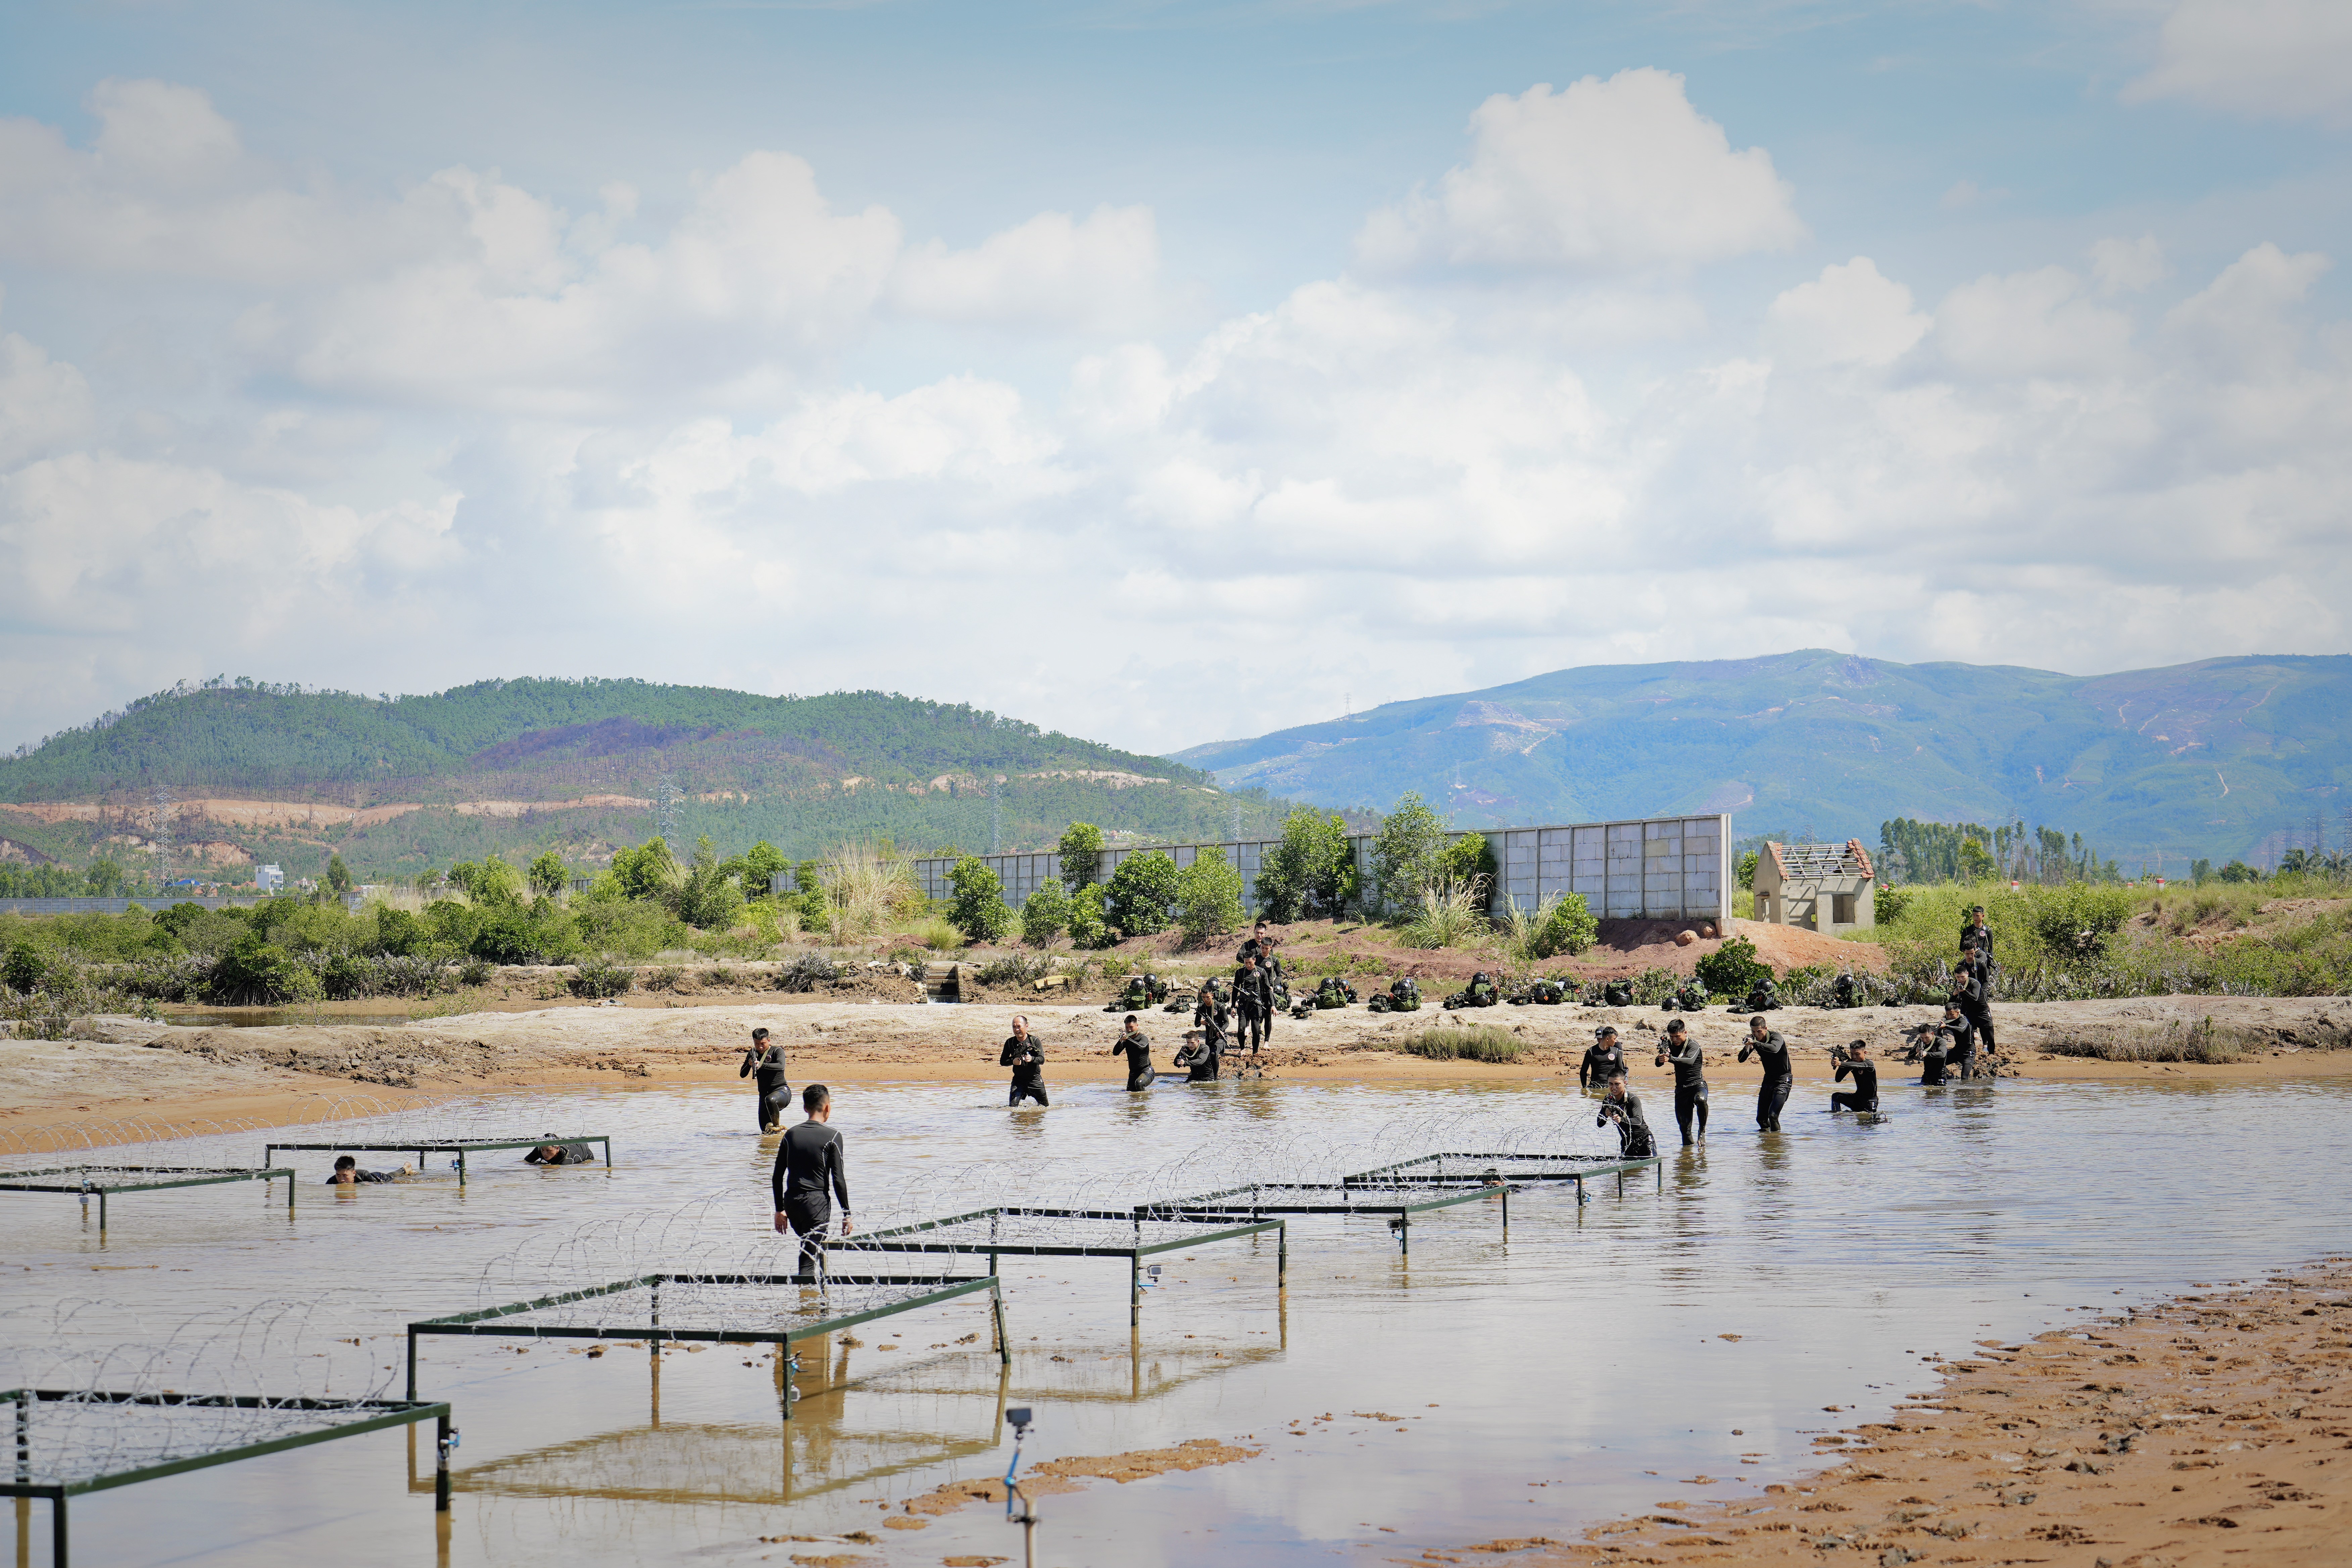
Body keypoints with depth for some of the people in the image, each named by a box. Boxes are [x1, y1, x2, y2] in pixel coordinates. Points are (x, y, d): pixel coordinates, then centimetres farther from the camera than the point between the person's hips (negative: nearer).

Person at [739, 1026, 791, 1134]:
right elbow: (742, 1075, 7)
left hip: (782, 1090, -5)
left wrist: (761, 1065, -38)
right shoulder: (753, 1054, 9)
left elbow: (781, 1066, -27)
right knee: (765, 1132, -1)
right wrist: (749, 1064, -15)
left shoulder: (777, 1051, -6)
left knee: (771, 1099, -41)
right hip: (764, 1094, 5)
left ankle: (777, 1128, -23)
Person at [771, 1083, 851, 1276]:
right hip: (817, 1202, -5)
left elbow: (777, 1177, 10)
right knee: (810, 1261, -7)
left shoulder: (791, 1135, 8)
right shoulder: (832, 1137, -5)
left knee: (811, 1250, 27)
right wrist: (846, 1214, -1)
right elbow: (838, 1180, -8)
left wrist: (780, 1209, 18)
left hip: (792, 1202, 5)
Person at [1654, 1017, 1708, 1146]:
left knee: (1701, 1099, -37)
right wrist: (1661, 1059, -29)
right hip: (1681, 1088, 5)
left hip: (1698, 1084, -5)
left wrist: (1670, 1059, -51)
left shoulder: (1693, 1046, -14)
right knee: (1684, 1125, -1)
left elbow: (1690, 1061, -35)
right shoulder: (1671, 1045, 4)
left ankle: (1702, 1131, -20)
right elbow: (1658, 1063, -4)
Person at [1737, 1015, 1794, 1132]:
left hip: (1783, 1079, -7)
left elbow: (1774, 1049, -43)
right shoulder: (1754, 1040, -1)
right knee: (1761, 1119, 7)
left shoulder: (1775, 1037, -19)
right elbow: (1741, 1059, -5)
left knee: (1773, 1116, -19)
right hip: (1768, 1080, 7)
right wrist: (1747, 1048, -24)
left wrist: (1755, 1043, -43)